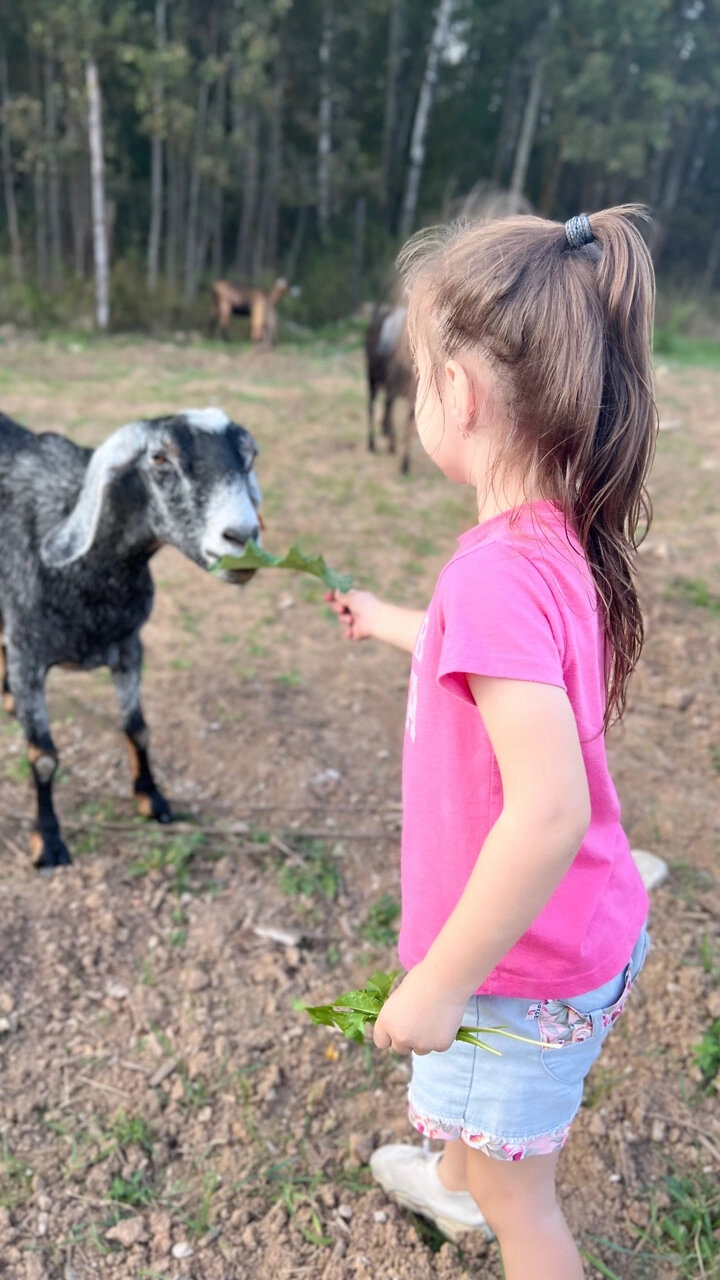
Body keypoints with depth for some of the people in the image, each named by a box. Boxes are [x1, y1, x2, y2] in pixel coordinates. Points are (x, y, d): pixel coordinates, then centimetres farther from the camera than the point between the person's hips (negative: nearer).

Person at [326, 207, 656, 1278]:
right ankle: (454, 1182, 65)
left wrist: (440, 983, -25)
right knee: (481, 1103, 36)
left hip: (526, 966, -9)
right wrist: (389, 623, 30)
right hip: (592, 928, 9)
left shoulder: (498, 574, -33)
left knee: (516, 1188, 19)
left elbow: (549, 811, -38)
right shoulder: (564, 542, -5)